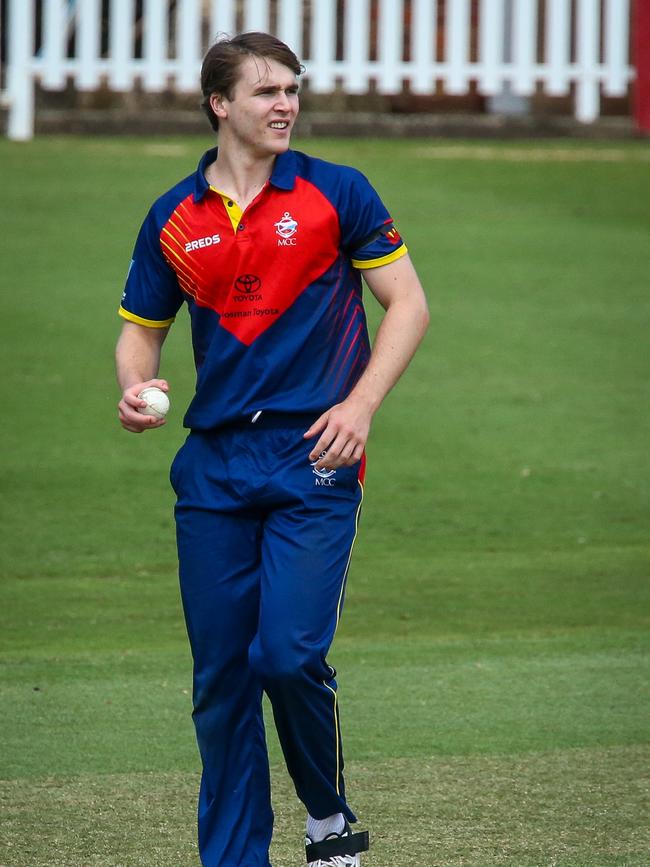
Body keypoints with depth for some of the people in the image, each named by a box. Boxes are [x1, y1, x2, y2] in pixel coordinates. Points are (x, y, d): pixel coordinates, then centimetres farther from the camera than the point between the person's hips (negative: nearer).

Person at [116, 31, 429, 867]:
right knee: (220, 675, 4)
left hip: (314, 458, -3)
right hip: (213, 467, 3)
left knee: (288, 655, -15)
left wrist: (361, 404, -10)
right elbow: (141, 328, 16)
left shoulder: (335, 193, 0)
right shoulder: (174, 219, 8)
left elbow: (407, 303, 2)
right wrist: (135, 389, -6)